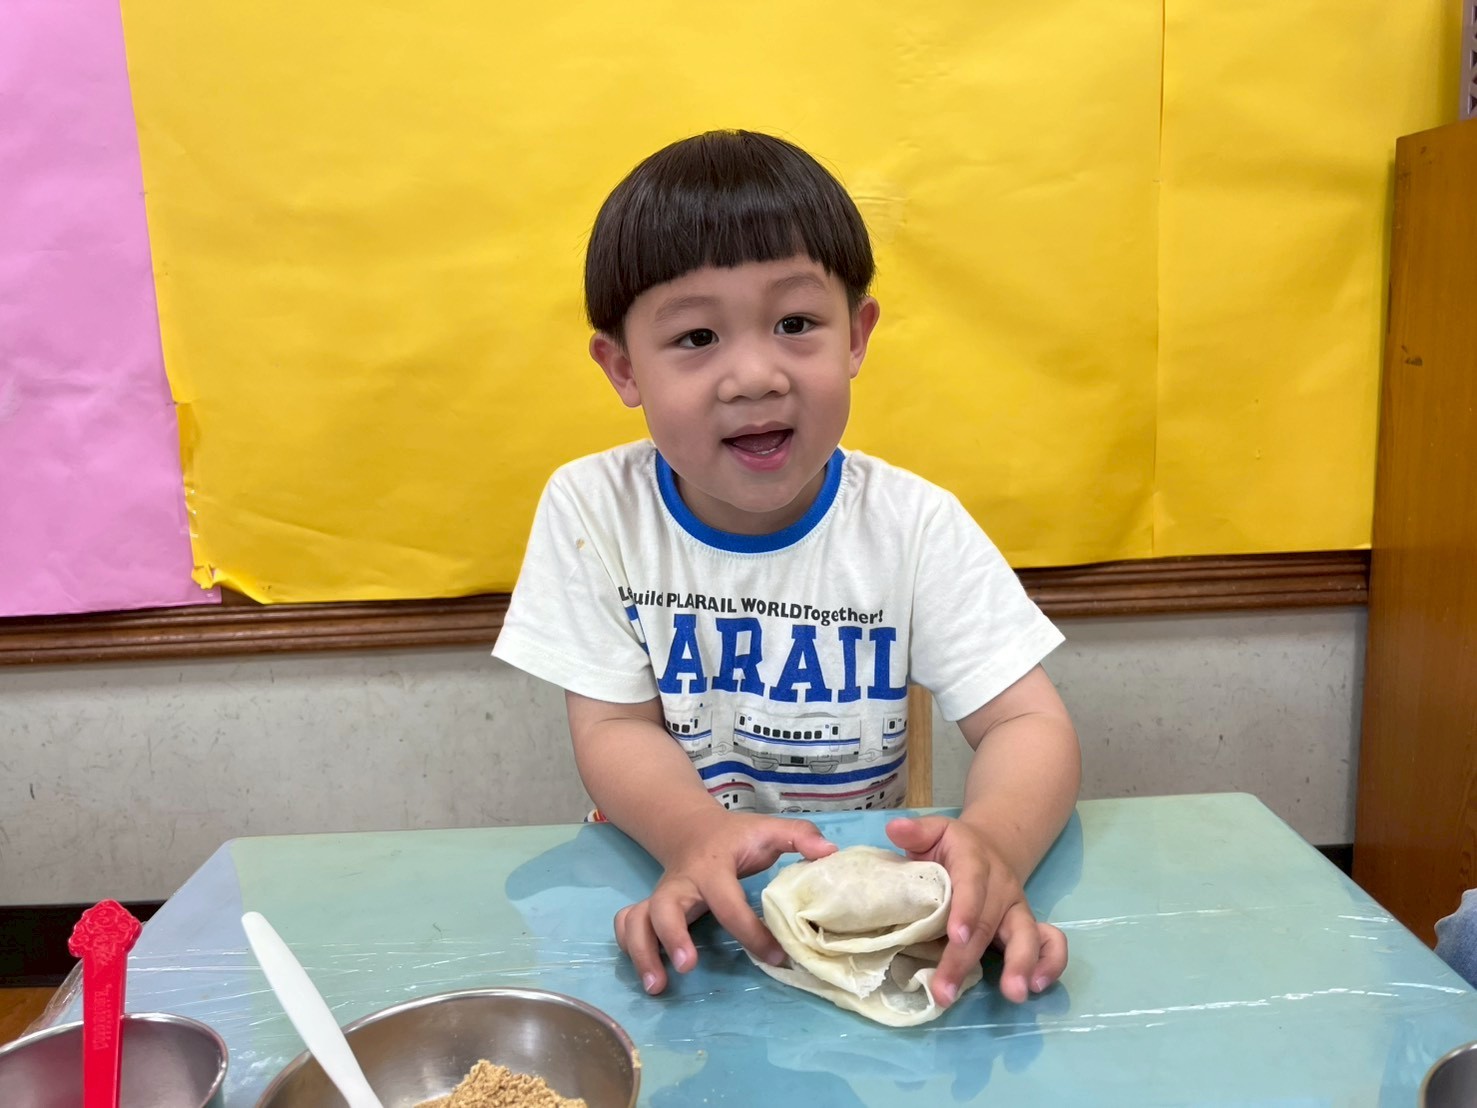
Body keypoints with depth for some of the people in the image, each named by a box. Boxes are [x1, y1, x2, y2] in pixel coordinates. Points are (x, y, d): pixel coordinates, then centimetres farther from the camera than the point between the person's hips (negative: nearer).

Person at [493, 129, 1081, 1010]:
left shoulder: (915, 526, -10)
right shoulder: (592, 510, -9)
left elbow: (1029, 723, -13)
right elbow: (614, 730, -9)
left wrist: (994, 844, -36)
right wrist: (696, 836, -32)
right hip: (663, 881, 0)